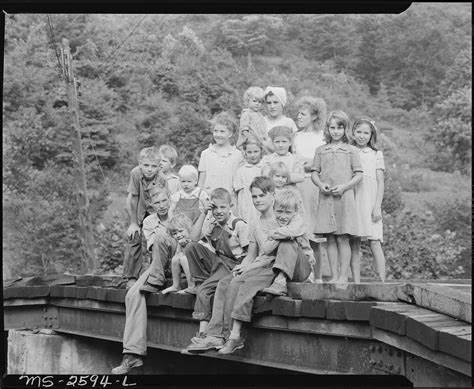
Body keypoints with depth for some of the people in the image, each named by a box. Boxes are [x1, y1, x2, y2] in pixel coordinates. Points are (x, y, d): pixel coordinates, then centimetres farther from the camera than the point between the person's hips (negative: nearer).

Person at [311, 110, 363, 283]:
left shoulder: (351, 151, 5)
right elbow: (314, 173, 12)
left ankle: (343, 276, 0)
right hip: (325, 198, 3)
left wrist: (344, 186, -12)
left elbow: (358, 175, 2)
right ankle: (334, 276, 8)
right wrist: (321, 184, -8)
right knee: (330, 239, 3)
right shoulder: (321, 150, 12)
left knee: (343, 239, -4)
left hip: (344, 198, -2)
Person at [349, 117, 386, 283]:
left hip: (370, 203, -1)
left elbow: (380, 182, 4)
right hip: (351, 203, 2)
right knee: (354, 244, 0)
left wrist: (377, 207, -4)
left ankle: (382, 281, -9)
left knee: (375, 243, -8)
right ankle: (356, 282, 3)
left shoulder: (376, 154, 8)